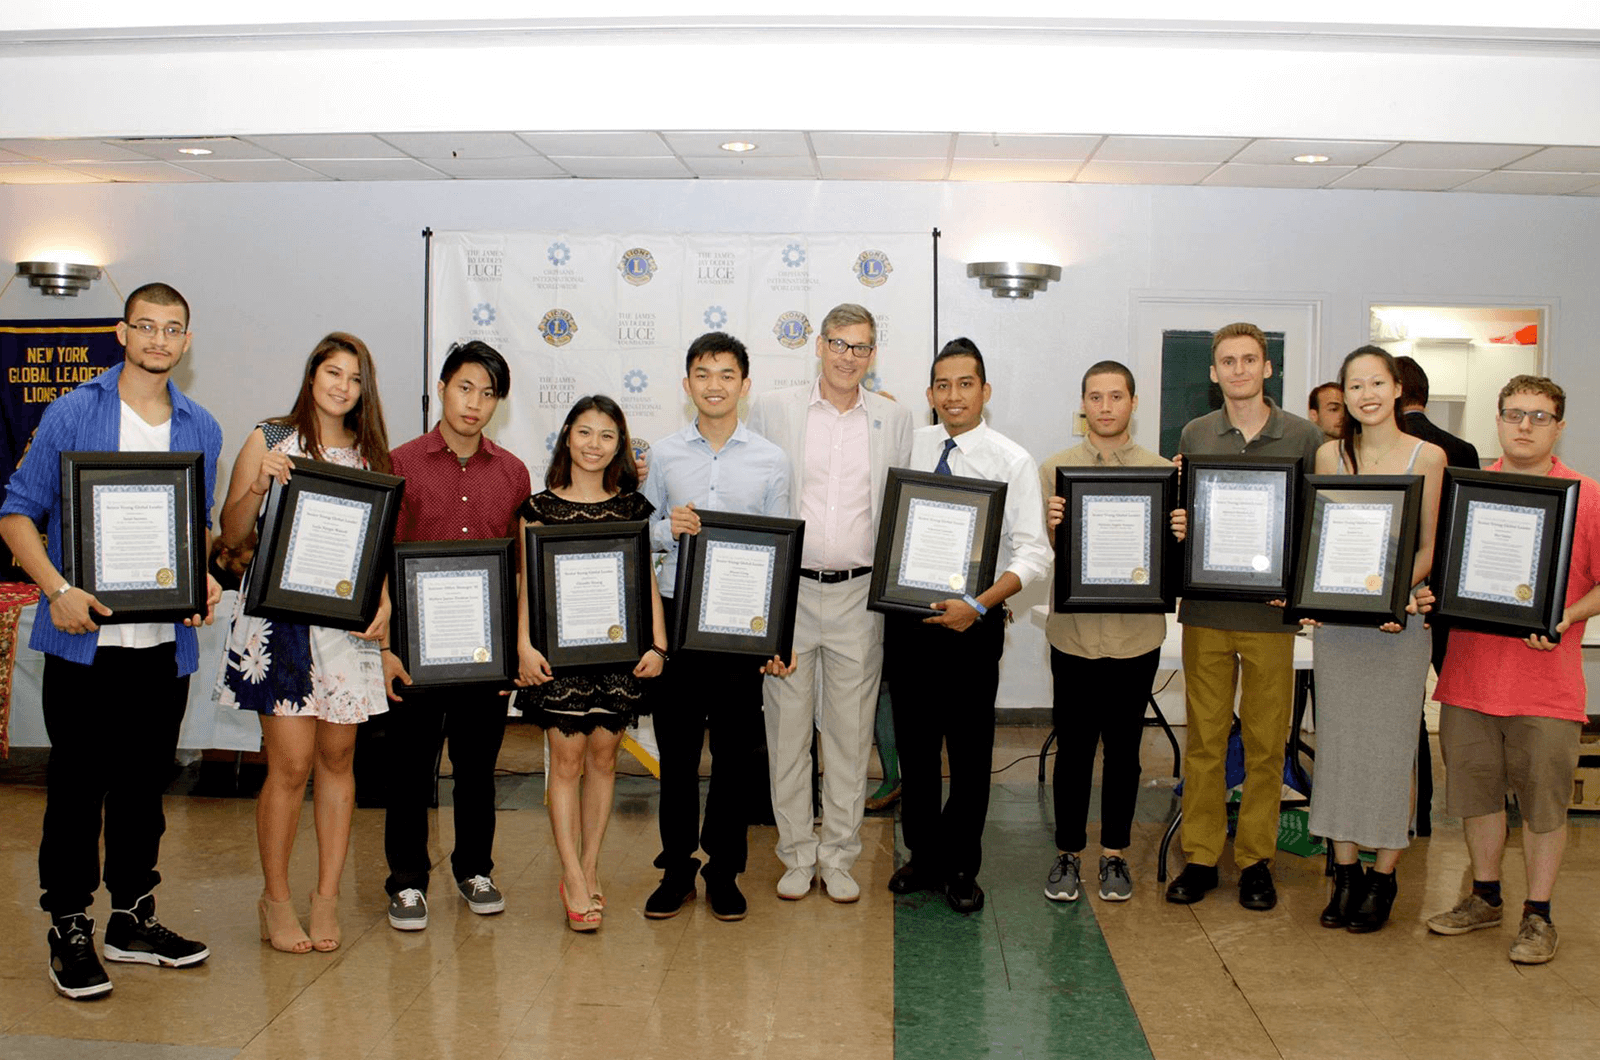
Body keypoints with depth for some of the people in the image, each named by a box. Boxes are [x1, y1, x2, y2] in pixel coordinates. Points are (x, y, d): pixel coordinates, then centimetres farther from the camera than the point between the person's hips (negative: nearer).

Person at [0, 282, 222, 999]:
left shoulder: (201, 430, 10)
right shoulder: (71, 415, -2)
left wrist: (206, 578, -3)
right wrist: (58, 589, -15)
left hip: (167, 639, 4)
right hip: (85, 637, -4)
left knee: (145, 783, 13)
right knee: (78, 785, 3)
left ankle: (133, 918, 26)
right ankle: (69, 929, 16)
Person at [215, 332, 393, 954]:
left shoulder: (370, 454, 12)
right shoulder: (269, 442, 3)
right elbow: (232, 537, 1)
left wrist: (384, 600, -3)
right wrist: (260, 486, -16)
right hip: (280, 617, -3)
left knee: (337, 759, 6)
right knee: (290, 764, -5)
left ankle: (328, 895, 16)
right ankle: (275, 899, 12)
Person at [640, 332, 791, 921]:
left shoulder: (771, 462, 3)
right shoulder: (664, 455, 5)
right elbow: (641, 533, 11)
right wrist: (668, 528, -13)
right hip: (677, 611, 1)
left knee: (735, 750, 6)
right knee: (676, 747, 8)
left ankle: (724, 872, 21)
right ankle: (676, 869, 22)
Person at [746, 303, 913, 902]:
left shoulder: (895, 421, 7)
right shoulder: (772, 409, 3)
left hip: (859, 596, 1)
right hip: (787, 590, -1)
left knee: (850, 731, 7)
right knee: (788, 727, 5)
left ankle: (839, 856, 20)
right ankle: (797, 853, 19)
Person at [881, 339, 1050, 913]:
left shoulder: (1013, 461, -7)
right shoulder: (909, 446, 4)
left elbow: (1033, 553, -11)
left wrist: (979, 605, -22)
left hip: (972, 623, -3)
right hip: (906, 615, 3)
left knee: (970, 751, 7)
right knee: (913, 743, 13)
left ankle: (962, 868, 25)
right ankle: (922, 856, 31)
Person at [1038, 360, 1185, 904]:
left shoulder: (1161, 471, 5)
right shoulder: (1055, 469, 4)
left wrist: (1179, 537, -14)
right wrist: (1050, 527, -19)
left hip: (1136, 631, 1)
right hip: (1074, 630, 0)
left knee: (1124, 747, 10)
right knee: (1073, 747, 5)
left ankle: (1115, 853, 23)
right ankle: (1068, 852, 19)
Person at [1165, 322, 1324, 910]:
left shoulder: (1304, 437, 1)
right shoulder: (1194, 435, 7)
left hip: (1271, 613, -1)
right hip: (1205, 611, 1)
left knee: (1265, 744, 7)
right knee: (1203, 739, 7)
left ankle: (1256, 860, 19)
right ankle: (1200, 856, 17)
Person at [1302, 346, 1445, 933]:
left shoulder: (1427, 455, -1)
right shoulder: (1329, 455, 6)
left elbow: (1429, 546, -1)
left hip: (1400, 616, -2)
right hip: (1336, 615, 3)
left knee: (1390, 742, 1)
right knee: (1338, 739, 5)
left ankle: (1383, 875, 13)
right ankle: (1345, 871, 16)